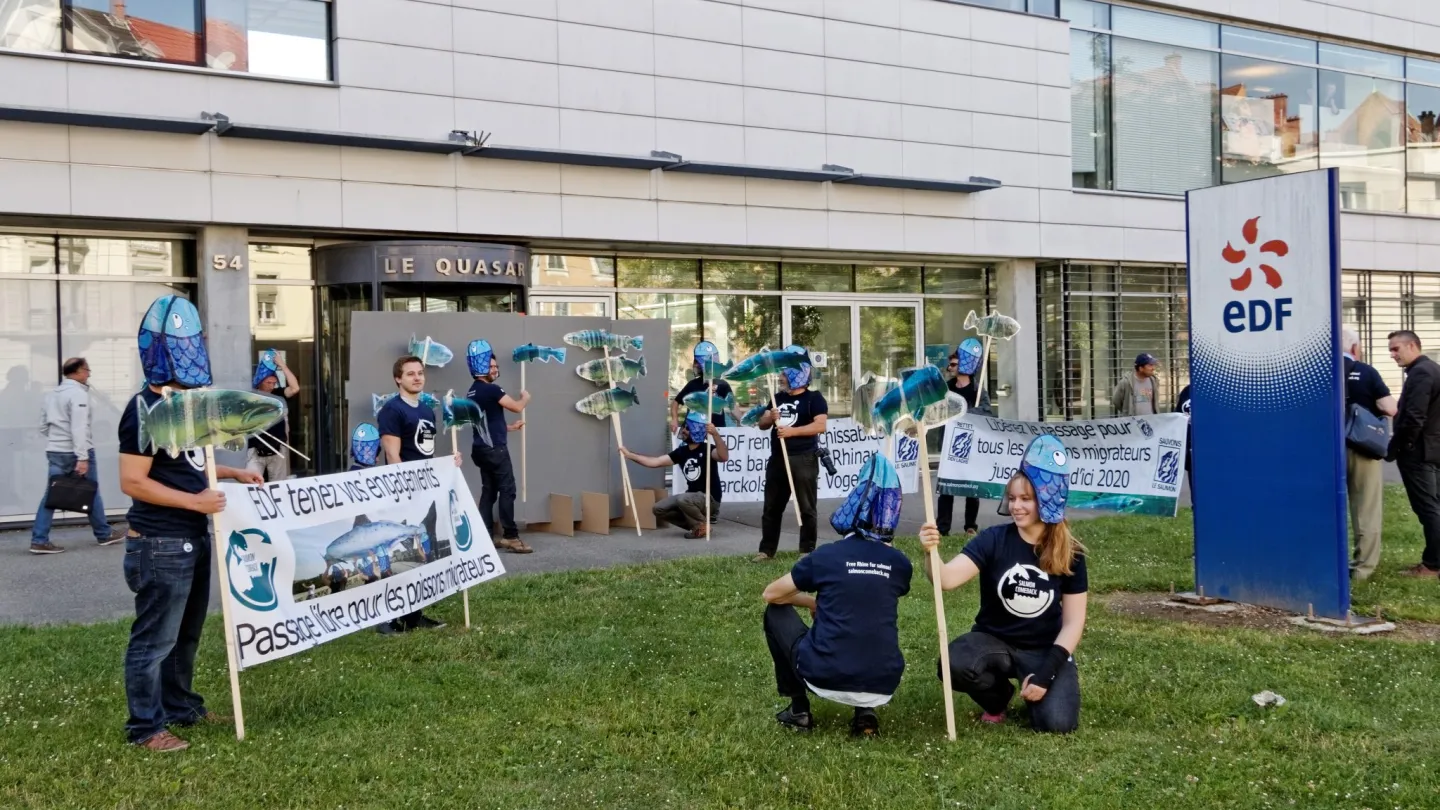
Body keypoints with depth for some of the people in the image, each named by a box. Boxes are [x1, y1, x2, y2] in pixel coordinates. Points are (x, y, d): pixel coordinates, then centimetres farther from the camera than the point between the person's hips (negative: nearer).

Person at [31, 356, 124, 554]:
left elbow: (43, 426, 16)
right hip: (75, 452, -7)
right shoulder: (78, 393, -14)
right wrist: (82, 457, -25)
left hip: (54, 451, 7)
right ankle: (104, 535, 18)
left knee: (51, 494, 3)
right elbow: (79, 428, -22)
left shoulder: (52, 394, 13)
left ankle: (39, 540, -4)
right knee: (91, 492, 6)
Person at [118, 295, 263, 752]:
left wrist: (233, 474, 14)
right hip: (160, 545, -10)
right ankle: (145, 727, 9)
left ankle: (182, 706, 33)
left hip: (193, 540, 10)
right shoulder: (145, 409, -18)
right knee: (154, 639, 0)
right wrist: (194, 502, -23)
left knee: (186, 633, 20)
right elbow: (133, 481, -21)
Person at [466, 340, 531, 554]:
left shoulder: (473, 392, 15)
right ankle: (510, 537, -7)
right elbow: (517, 407, -12)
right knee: (507, 491, -6)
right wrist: (525, 397, 10)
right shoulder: (491, 390, -15)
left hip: (483, 449, 9)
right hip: (495, 449, -9)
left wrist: (510, 427, 26)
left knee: (488, 492, 9)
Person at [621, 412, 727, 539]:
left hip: (710, 499, -8)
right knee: (659, 509, -3)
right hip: (691, 498, 8)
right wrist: (629, 455, 1)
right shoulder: (682, 451, 5)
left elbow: (724, 457, -37)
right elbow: (655, 462, 5)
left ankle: (702, 526, -9)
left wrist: (715, 434, -52)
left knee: (682, 499, -35)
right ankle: (694, 524, 6)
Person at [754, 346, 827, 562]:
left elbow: (820, 425, -16)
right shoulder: (778, 398, 15)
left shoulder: (813, 398, -4)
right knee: (772, 507, 9)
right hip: (777, 459, 7)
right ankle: (767, 549, 15)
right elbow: (762, 424, 16)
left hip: (804, 459, -7)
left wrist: (792, 431, -22)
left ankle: (807, 550, 6)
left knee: (806, 507, 0)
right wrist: (770, 417, -7)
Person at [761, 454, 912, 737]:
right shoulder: (900, 564, 6)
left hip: (825, 680, -3)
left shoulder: (826, 556, -3)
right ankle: (865, 713, 14)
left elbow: (771, 594, 13)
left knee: (777, 612, 21)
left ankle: (799, 709, 20)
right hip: (881, 689, 3)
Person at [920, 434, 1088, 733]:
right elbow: (947, 578, -24)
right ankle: (997, 700, 3)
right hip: (994, 641, 0)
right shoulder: (994, 540, -11)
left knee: (1056, 723, -25)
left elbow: (1073, 621, -4)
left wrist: (1047, 672, -15)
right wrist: (930, 554, -47)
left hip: (1046, 649, 0)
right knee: (955, 665, -33)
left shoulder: (1069, 554, -7)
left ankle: (1036, 690, 14)